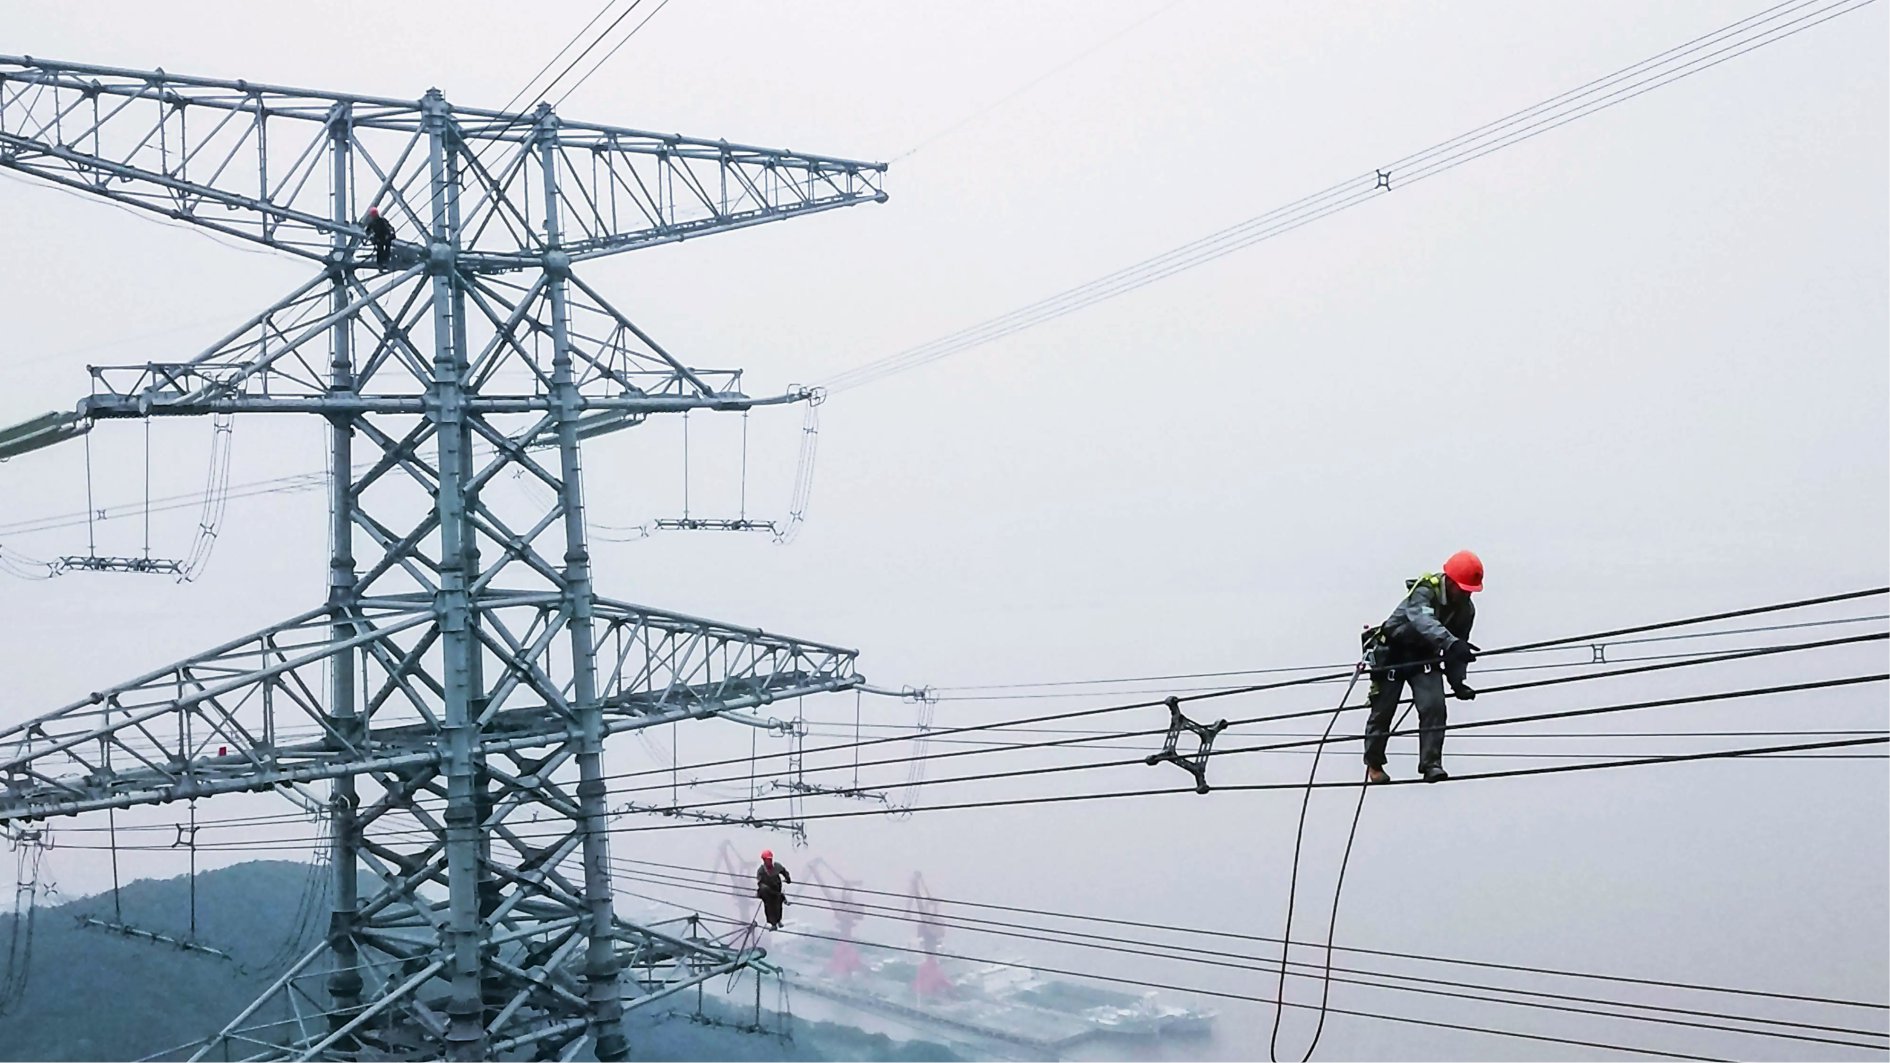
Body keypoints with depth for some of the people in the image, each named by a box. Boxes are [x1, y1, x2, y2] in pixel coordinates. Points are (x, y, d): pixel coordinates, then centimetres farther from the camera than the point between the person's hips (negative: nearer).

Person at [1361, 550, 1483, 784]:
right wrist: (1451, 643, -64)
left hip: (1424, 658, 5)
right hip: (1392, 652, -5)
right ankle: (1374, 764, 25)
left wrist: (1457, 681, -11)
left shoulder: (1466, 610, -7)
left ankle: (1431, 763, -13)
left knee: (1434, 706, -17)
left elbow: (1456, 652, 2)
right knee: (1383, 711, 4)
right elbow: (1424, 621, -49)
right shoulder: (1423, 593, -27)